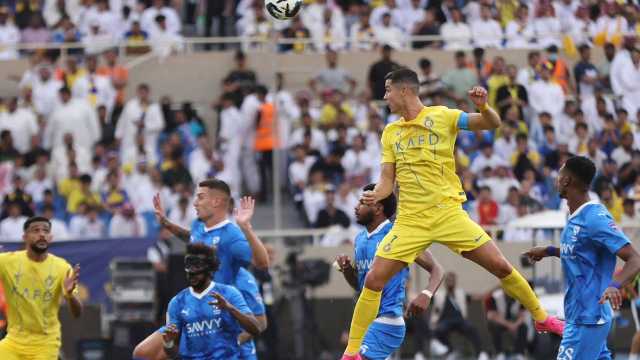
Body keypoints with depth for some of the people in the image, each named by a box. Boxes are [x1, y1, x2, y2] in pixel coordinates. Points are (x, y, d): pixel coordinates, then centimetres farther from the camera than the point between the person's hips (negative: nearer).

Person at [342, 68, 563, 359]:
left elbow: (492, 124, -6)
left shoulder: (442, 117, -2)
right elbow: (387, 180, 9)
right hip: (410, 221, 3)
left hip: (448, 213, -3)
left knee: (500, 266, -6)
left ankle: (541, 318, 16)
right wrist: (375, 195, -12)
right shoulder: (390, 133, 10)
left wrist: (482, 106, -28)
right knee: (373, 281, -8)